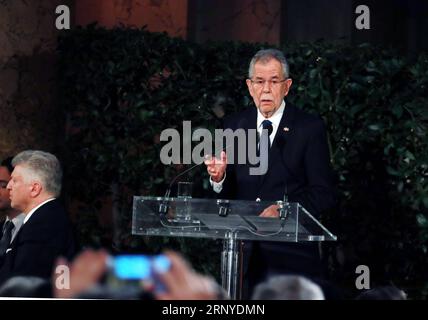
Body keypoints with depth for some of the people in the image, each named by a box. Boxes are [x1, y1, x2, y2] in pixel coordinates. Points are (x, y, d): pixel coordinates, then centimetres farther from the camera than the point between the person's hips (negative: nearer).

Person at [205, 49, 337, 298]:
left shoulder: (310, 128, -1)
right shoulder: (234, 126, 10)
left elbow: (324, 193, -5)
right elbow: (227, 194, 10)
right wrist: (219, 177, -13)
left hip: (291, 256, -3)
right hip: (244, 255, 3)